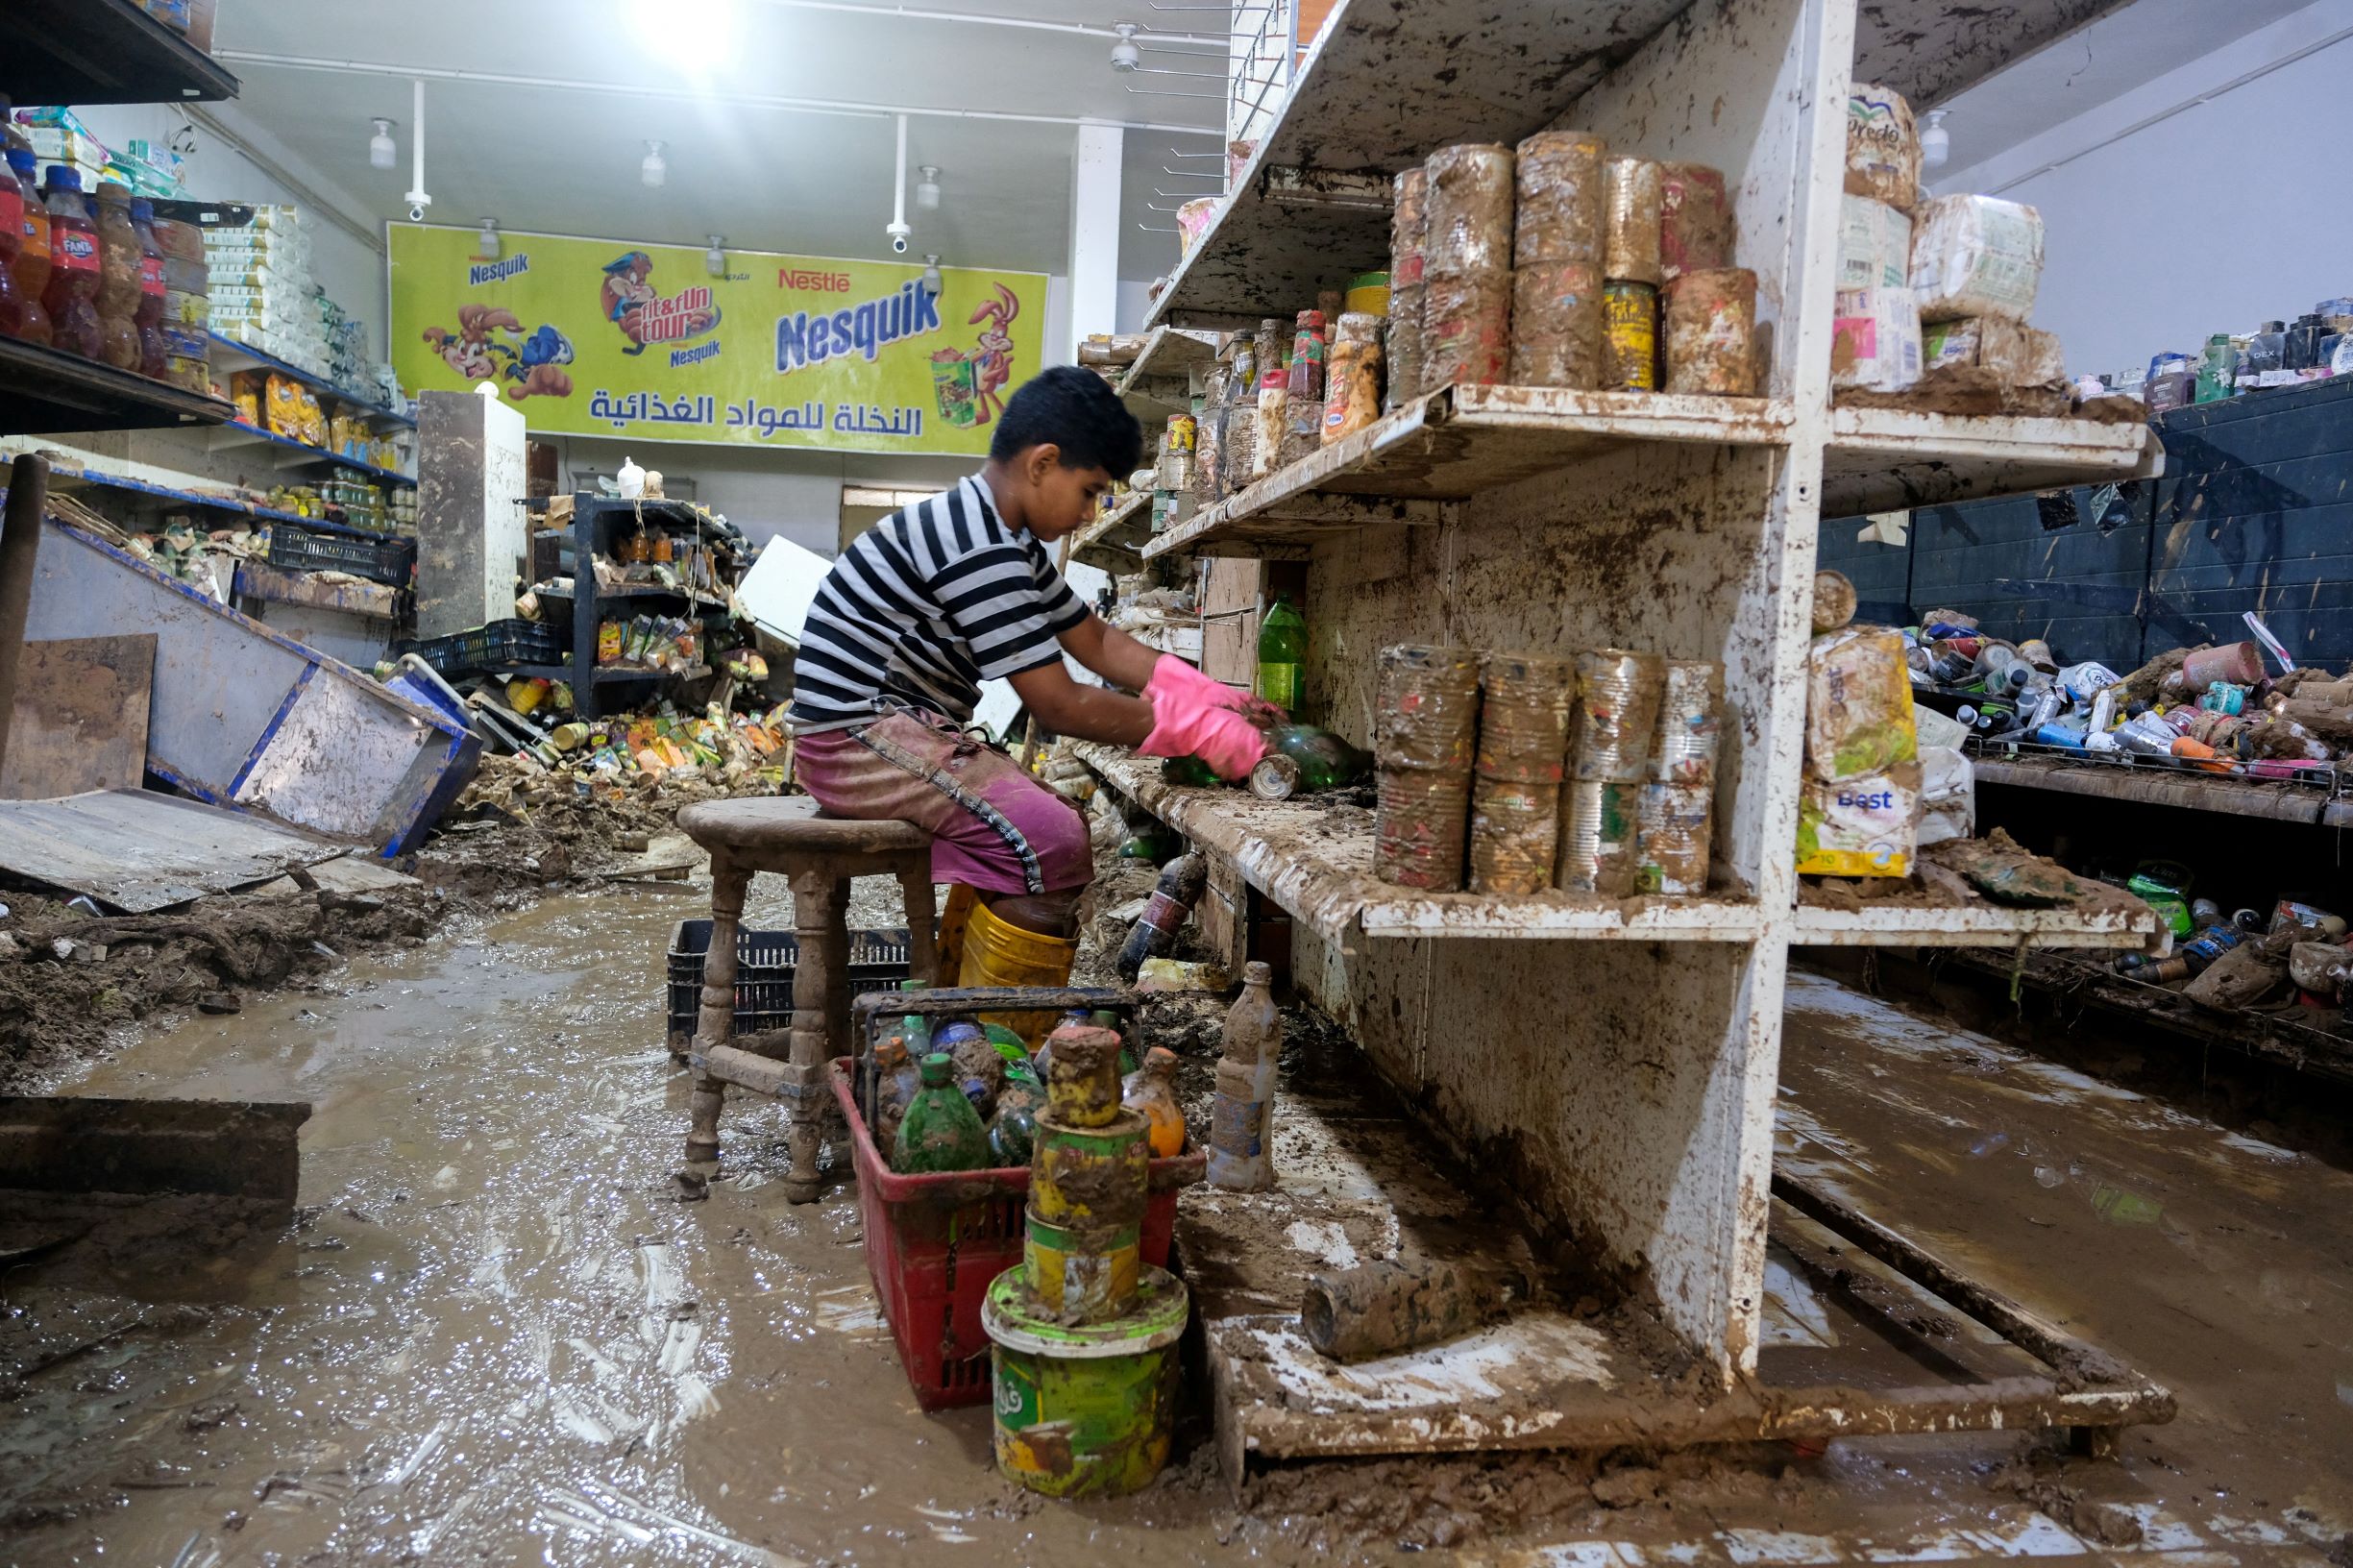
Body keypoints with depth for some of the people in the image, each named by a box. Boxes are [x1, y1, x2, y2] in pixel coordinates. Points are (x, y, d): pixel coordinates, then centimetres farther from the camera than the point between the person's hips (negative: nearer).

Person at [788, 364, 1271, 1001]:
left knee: (1041, 826, 17)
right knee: (1050, 843, -21)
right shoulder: (979, 548, -21)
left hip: (906, 727, 11)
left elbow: (1097, 641, 15)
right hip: (859, 737, -11)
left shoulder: (1009, 541, 12)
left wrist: (1213, 699, 4)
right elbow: (1059, 706, -22)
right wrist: (1199, 732, -15)